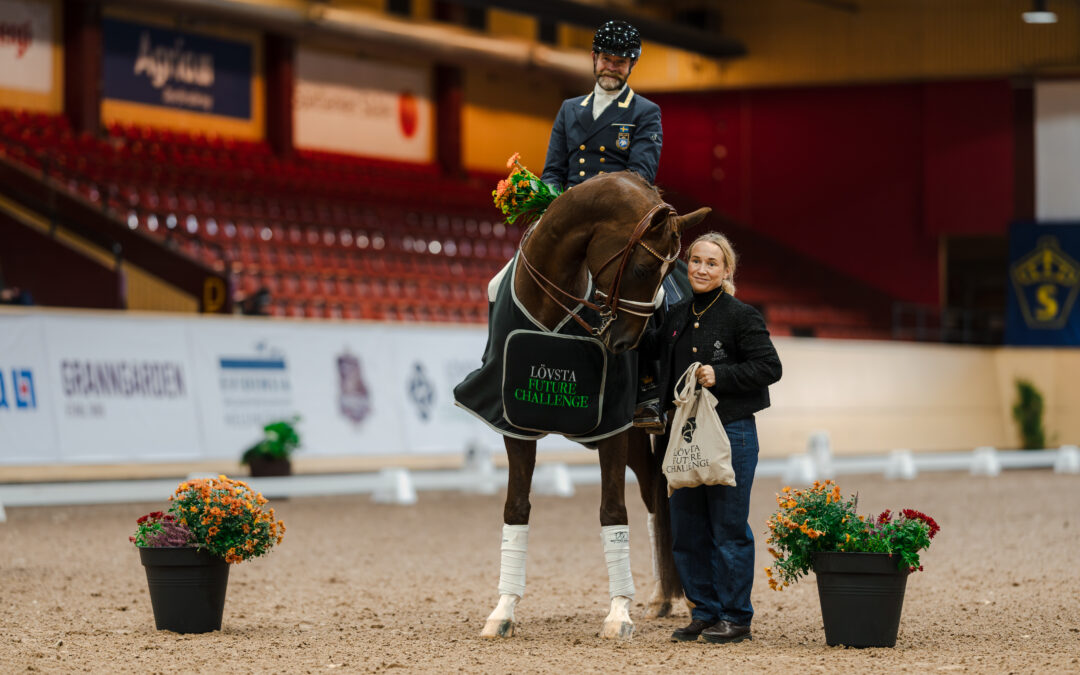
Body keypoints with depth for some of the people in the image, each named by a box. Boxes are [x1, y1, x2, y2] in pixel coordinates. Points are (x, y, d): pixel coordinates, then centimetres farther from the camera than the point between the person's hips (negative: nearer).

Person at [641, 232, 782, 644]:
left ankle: (736, 617, 7)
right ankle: (704, 613, 20)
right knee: (686, 529, 9)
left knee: (728, 529, -2)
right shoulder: (678, 317, 11)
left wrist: (720, 375, -19)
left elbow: (770, 367, -11)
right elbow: (651, 346, 29)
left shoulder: (742, 317, -7)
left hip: (730, 432, -7)